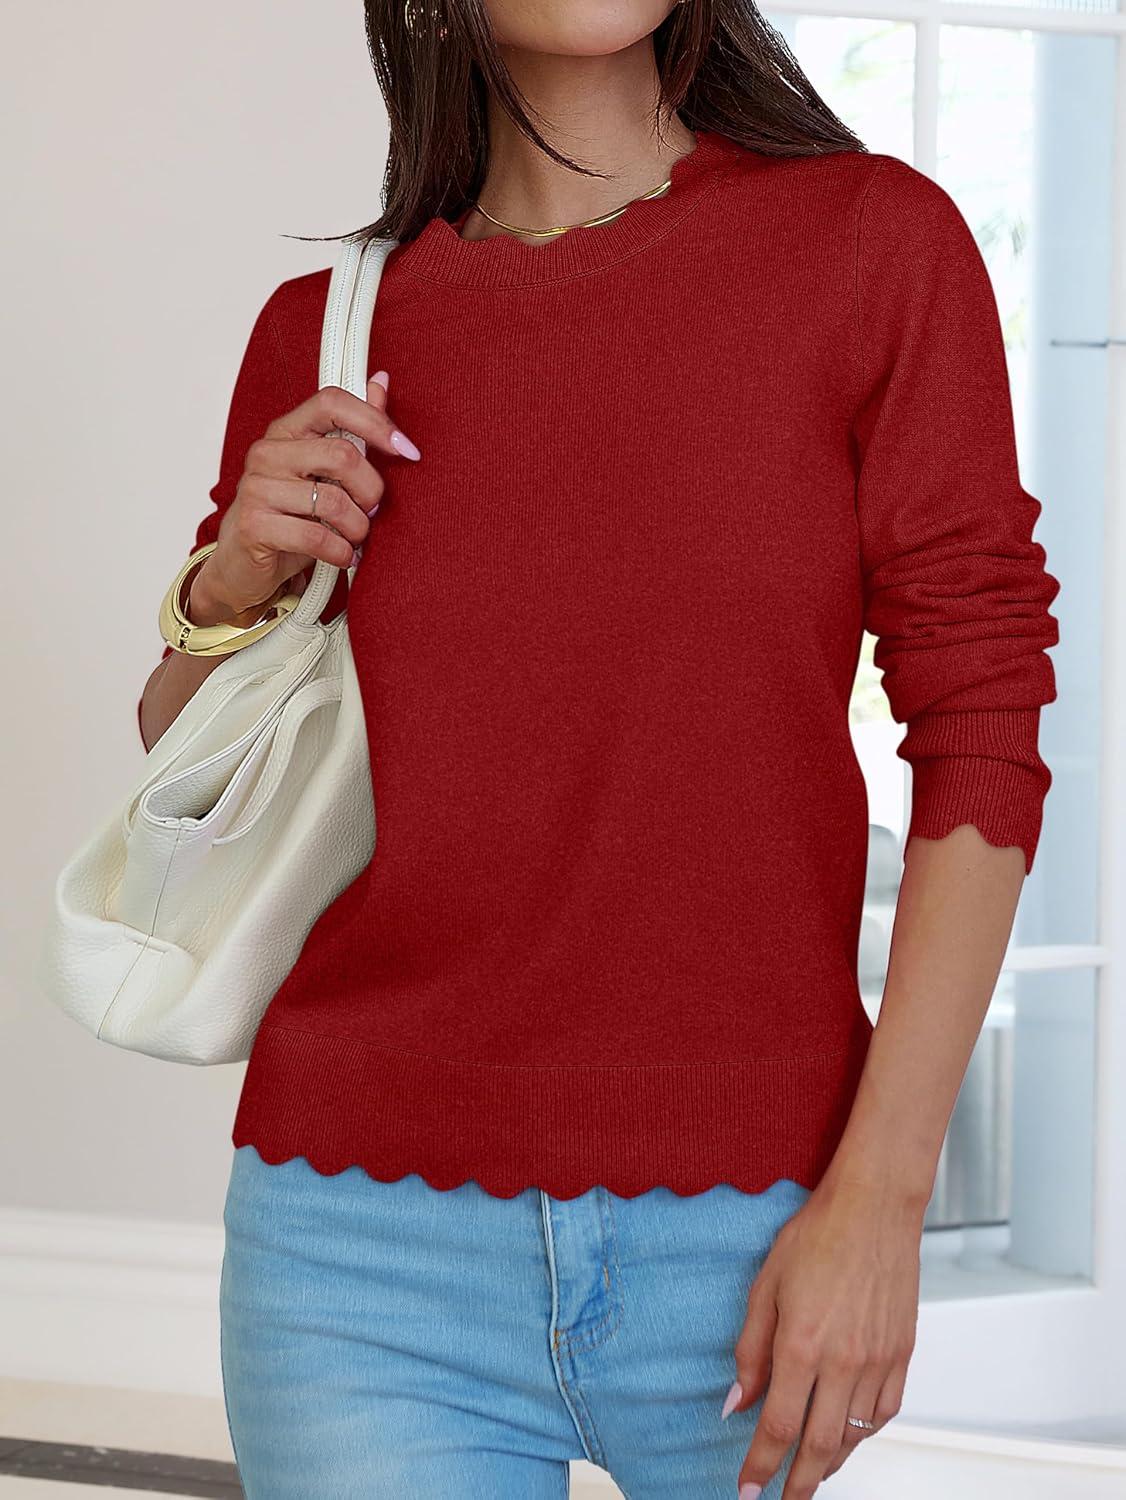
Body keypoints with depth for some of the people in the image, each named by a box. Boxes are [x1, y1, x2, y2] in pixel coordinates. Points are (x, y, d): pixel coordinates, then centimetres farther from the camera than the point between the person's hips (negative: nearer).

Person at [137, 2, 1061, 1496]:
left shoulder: (875, 241, -2)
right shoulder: (326, 331, 5)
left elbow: (981, 738, -4)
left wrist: (879, 1199, -10)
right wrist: (237, 583, -5)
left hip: (750, 1242, -1)